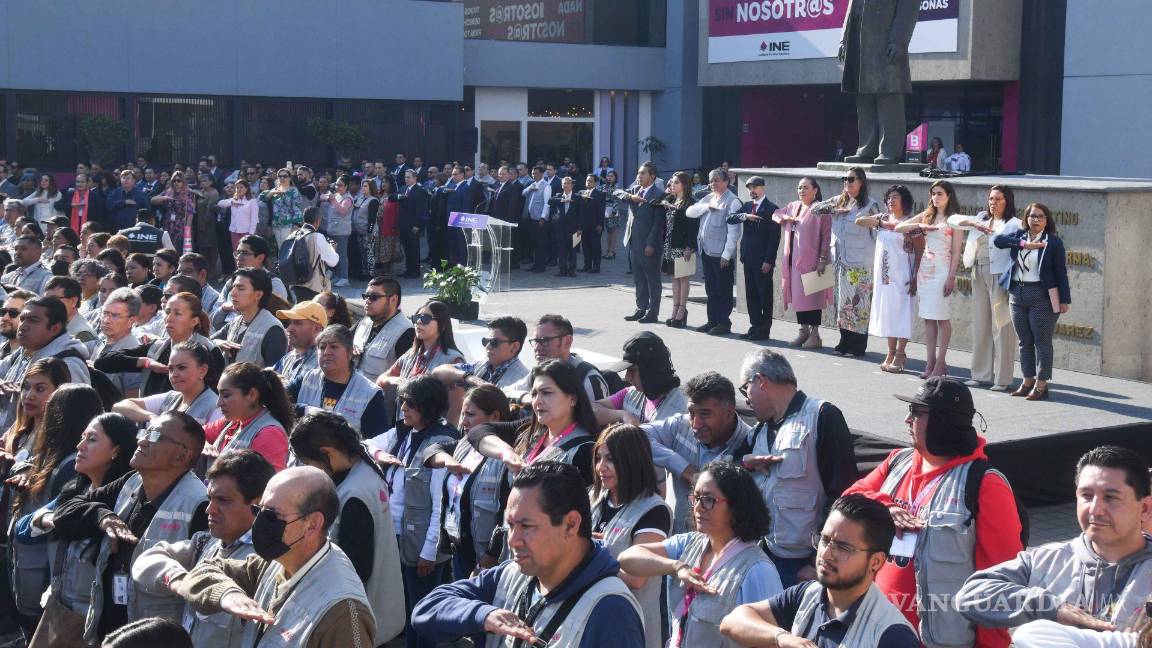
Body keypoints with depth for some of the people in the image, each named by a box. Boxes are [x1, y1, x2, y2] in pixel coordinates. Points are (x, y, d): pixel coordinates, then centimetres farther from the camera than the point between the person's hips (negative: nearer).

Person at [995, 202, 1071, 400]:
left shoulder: (1053, 242, -2)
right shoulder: (1019, 235, 11)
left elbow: (1061, 272, -3)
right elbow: (998, 240, -5)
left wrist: (1064, 300, -7)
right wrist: (1024, 244, -14)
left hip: (1042, 296, -5)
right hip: (1017, 294, 5)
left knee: (1042, 341, -2)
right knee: (1024, 341, 10)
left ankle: (1041, 384, 1)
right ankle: (1028, 381, 18)